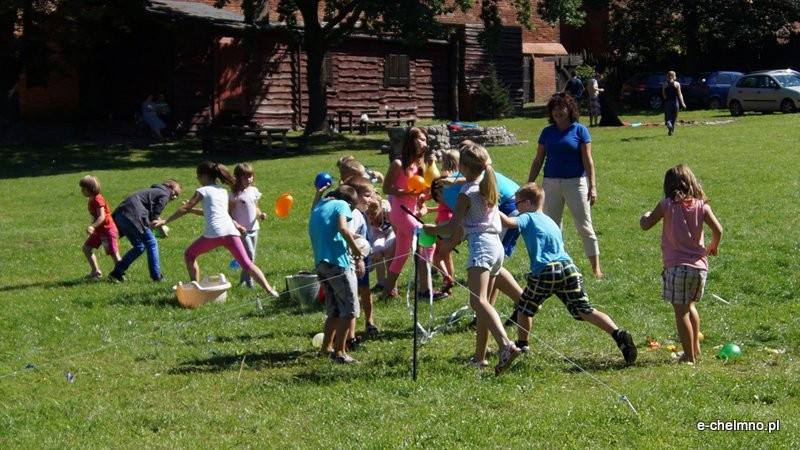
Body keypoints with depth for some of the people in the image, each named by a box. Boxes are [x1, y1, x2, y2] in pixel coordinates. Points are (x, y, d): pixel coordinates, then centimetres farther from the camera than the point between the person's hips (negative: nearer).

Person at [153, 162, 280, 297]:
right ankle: (269, 289, -15)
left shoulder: (203, 191, 10)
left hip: (214, 233, -5)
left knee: (189, 255, 17)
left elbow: (185, 209, 8)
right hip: (231, 231, 5)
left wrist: (165, 221, 13)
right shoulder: (223, 191, 27)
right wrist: (193, 210, 41)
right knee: (246, 263, 1)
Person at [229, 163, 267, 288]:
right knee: (249, 255, -14)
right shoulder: (235, 194, -12)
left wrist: (260, 214, -3)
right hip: (242, 230, -7)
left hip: (254, 228, 7)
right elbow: (229, 213, -12)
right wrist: (237, 226, -23)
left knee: (251, 256, 10)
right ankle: (249, 282, -5)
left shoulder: (254, 191, 8)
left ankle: (243, 281, 21)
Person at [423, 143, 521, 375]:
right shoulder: (488, 184, 16)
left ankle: (506, 345, -43)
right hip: (496, 244, 9)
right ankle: (479, 356, 19)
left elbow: (452, 226, -3)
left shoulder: (466, 193, -7)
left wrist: (430, 229, 12)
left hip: (481, 245, -9)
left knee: (478, 301, -23)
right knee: (483, 302, 15)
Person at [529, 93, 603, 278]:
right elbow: (538, 160, 11)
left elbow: (588, 160, -3)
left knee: (584, 226, -1)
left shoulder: (579, 130, -2)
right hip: (551, 183, 4)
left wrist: (592, 186, -9)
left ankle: (596, 268, 2)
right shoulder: (548, 132, 7)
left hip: (575, 182, -3)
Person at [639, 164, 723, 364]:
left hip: (676, 267, -4)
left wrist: (646, 215, 21)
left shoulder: (666, 205, -3)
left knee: (681, 312, 2)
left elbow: (645, 225, -2)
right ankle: (695, 346, 30)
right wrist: (713, 246, 12)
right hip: (699, 265, 4)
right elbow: (717, 229, -7)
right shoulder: (701, 206, 3)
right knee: (689, 305, 25)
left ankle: (689, 355, 2)